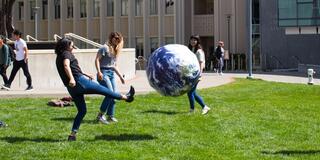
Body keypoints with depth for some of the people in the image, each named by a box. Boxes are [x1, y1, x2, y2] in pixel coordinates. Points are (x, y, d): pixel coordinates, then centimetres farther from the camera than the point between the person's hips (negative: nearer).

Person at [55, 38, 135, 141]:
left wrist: (86, 75, 40)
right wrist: (71, 79, -40)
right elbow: (66, 66, -25)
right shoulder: (66, 54, -5)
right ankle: (125, 97, 19)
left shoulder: (59, 57, 23)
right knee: (103, 90, 6)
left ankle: (72, 134, 5)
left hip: (71, 88, 9)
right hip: (79, 81, -9)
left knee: (82, 111, 14)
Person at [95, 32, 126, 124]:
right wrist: (99, 72, -23)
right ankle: (100, 115, -10)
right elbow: (97, 59, -12)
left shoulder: (115, 50, 20)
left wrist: (120, 76, 23)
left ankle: (110, 116, 12)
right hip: (104, 73, -8)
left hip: (112, 73, 8)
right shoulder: (105, 48, -5)